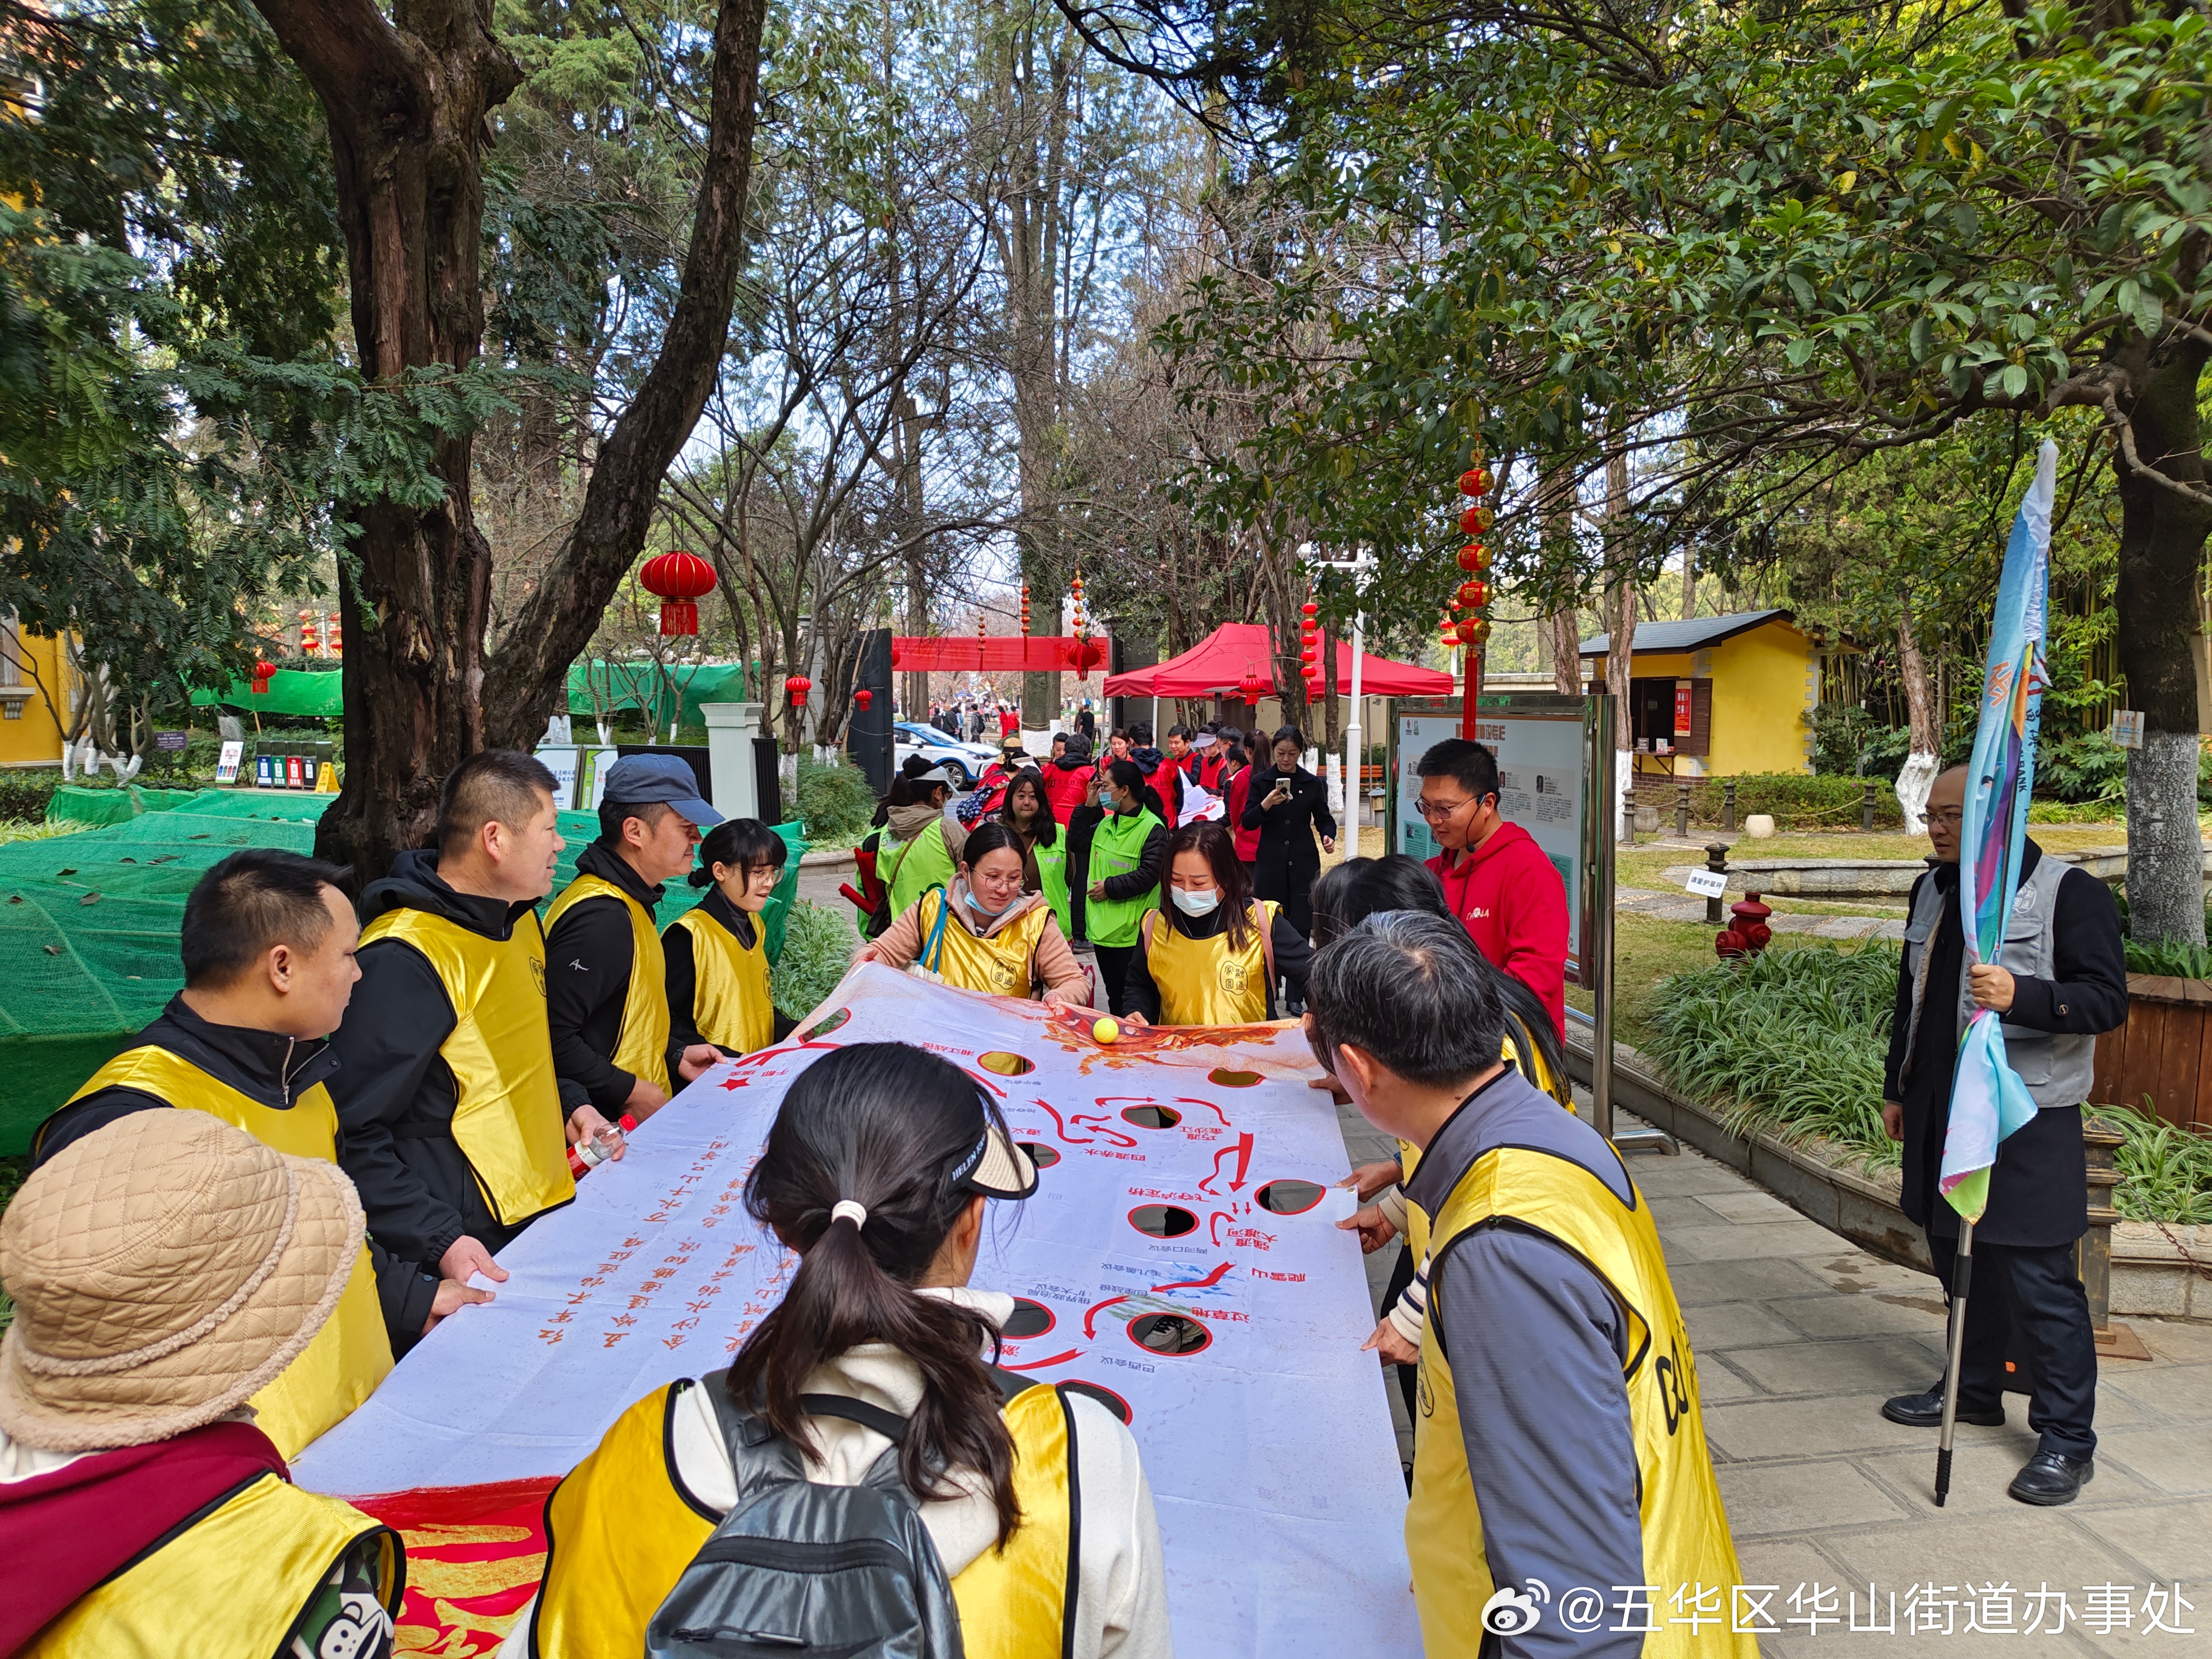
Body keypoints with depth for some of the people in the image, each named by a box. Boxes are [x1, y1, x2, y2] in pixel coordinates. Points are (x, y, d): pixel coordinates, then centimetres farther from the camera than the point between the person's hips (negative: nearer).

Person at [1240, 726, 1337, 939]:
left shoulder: (1312, 783, 5)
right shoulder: (1260, 781, 3)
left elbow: (1324, 819, 14)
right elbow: (1247, 823, -1)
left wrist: (1328, 836, -8)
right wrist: (1266, 805, -18)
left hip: (1304, 861, 0)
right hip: (1270, 861, 0)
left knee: (1302, 925, -5)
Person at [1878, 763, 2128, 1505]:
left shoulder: (2070, 891, -9)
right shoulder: (1935, 891, 13)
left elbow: (2107, 999, -15)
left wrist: (2021, 995, -33)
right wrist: (1897, 1087, 22)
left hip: (2028, 1118, -7)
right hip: (1941, 1111, 7)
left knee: (2040, 1279, -2)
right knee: (1961, 1261, 17)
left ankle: (2068, 1438, 10)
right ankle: (1974, 1391, 34)